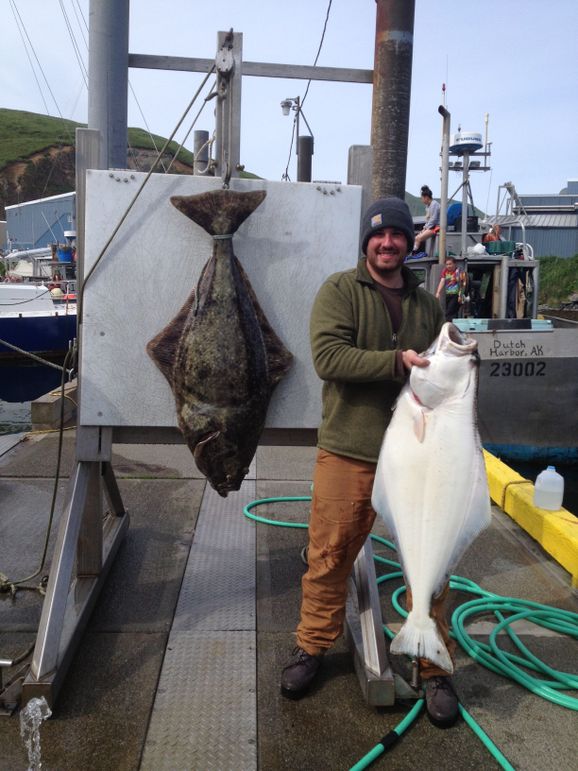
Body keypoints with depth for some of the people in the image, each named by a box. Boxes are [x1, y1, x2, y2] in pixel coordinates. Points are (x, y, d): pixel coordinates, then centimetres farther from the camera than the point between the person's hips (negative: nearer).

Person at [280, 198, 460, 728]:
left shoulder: (427, 304, 12)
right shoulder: (340, 291, -2)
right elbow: (327, 357, -17)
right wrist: (397, 362, -23)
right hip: (348, 453, -3)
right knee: (329, 558, 9)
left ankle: (434, 668, 26)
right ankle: (312, 648, 32)